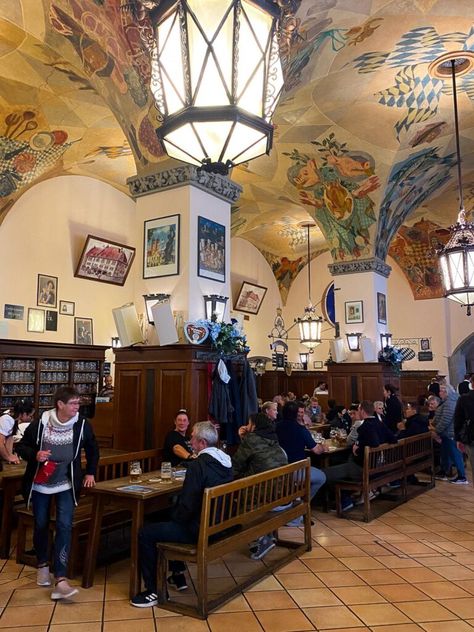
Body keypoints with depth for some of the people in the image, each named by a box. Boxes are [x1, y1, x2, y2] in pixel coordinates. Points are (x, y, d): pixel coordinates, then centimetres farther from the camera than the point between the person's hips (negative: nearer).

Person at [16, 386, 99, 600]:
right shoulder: (40, 424, -16)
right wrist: (35, 455, -23)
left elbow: (92, 449, 6)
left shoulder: (82, 424, -12)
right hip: (40, 484, 1)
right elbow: (21, 446, -4)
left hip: (66, 485, 0)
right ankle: (42, 564, 40)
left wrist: (90, 472, 7)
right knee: (41, 525, 14)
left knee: (64, 526, -12)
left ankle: (60, 579, -10)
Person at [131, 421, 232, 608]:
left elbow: (187, 505, -22)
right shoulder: (225, 461, 4)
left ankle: (153, 592, 5)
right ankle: (178, 575, 35)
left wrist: (174, 519, -1)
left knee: (145, 534, -3)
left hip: (200, 531, -9)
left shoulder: (198, 465, -23)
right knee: (171, 523, 30)